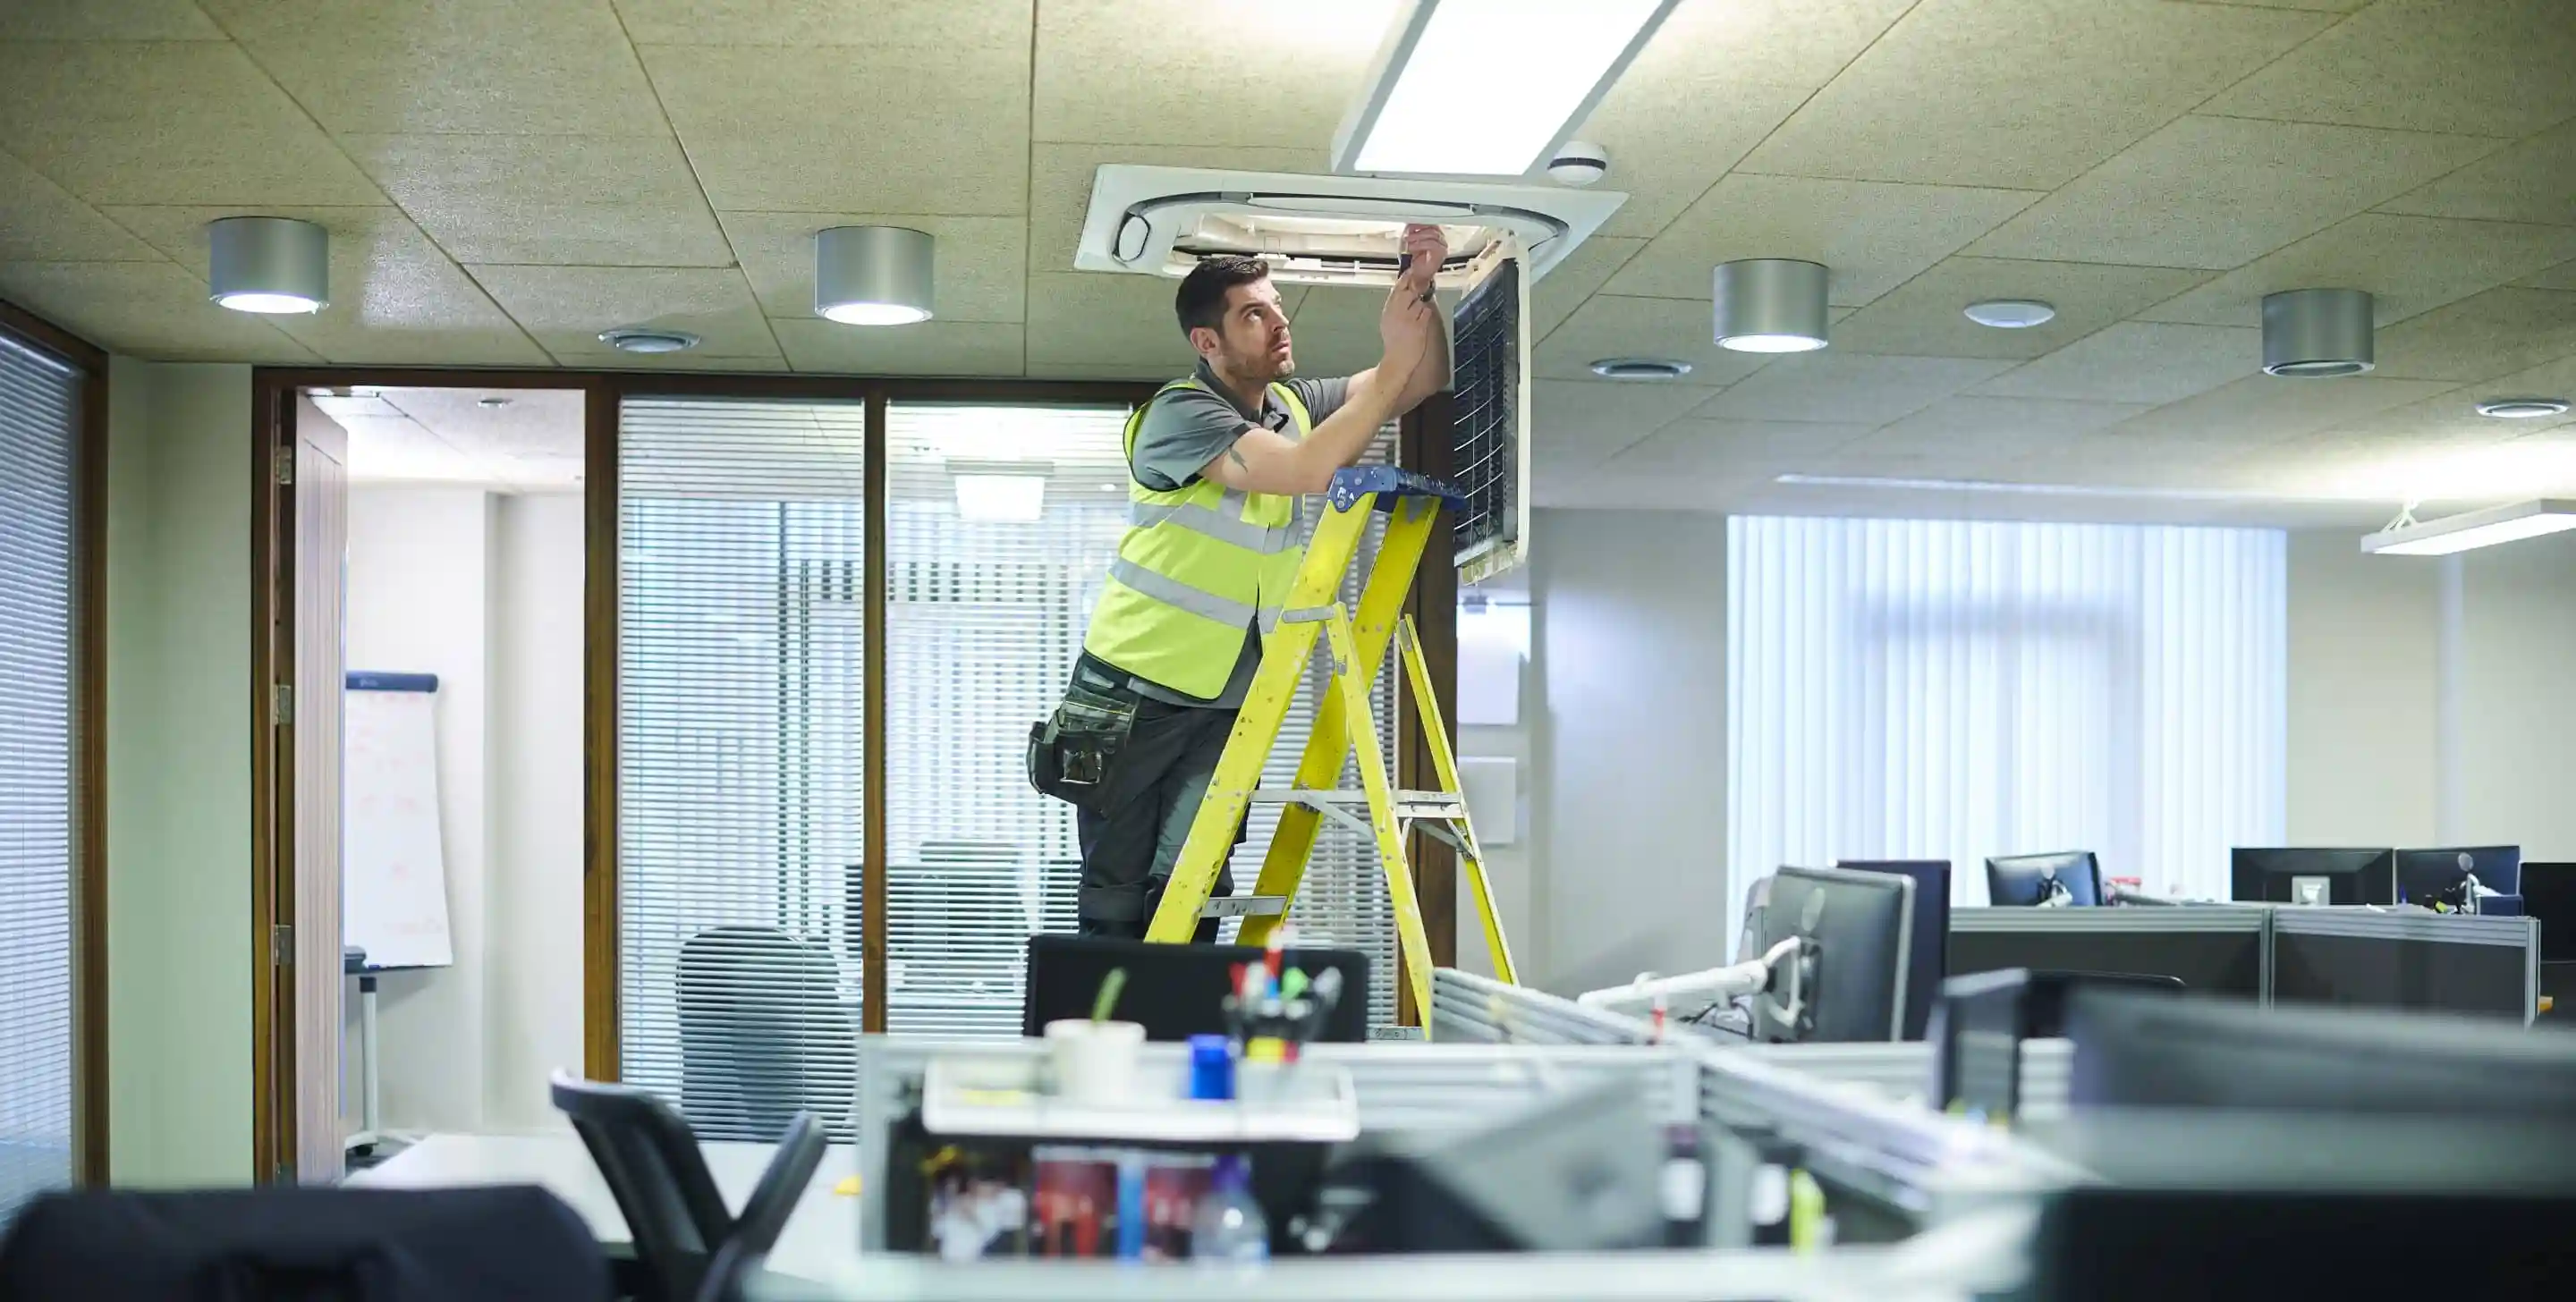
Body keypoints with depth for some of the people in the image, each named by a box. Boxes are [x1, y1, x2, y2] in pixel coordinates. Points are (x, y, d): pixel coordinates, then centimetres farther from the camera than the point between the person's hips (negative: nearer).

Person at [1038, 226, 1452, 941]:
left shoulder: (1294, 404, 7)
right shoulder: (1180, 413, -16)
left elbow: (1421, 381, 6)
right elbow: (1308, 469, -28)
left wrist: (1419, 290, -11)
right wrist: (1395, 358, -26)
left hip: (1228, 703, 5)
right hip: (1135, 693, -5)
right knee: (1119, 904, 0)